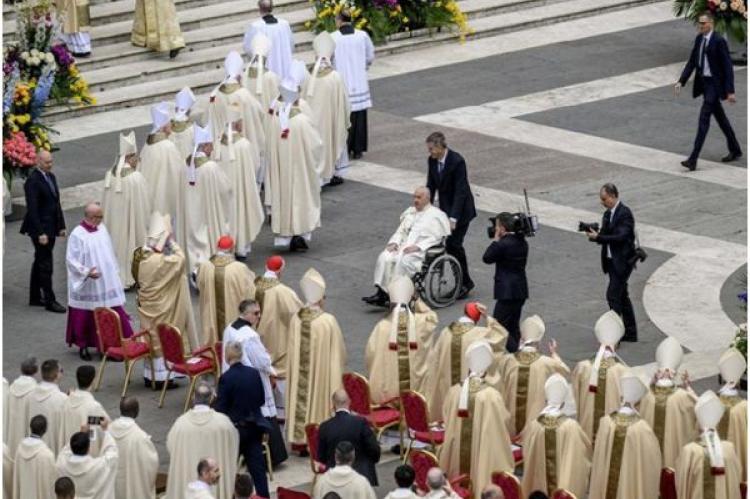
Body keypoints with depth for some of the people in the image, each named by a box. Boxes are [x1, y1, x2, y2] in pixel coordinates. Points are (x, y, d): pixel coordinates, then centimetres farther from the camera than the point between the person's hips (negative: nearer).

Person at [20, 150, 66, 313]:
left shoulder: (50, 177, 11)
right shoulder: (33, 181, -17)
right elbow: (32, 209, -20)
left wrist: (61, 226, 14)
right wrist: (40, 233, -22)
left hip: (51, 228, 9)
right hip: (40, 228, -9)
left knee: (40, 263, 16)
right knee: (45, 265, -5)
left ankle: (35, 297, 24)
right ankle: (49, 301, 0)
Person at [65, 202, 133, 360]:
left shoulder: (102, 229, 4)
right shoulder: (77, 235, -15)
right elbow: (71, 260, -15)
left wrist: (115, 273, 14)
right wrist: (86, 272, -26)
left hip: (106, 284, 6)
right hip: (86, 287, -6)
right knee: (87, 317, 5)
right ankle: (83, 346, 21)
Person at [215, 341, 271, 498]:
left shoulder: (226, 378, -17)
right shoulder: (254, 373, -2)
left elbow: (220, 407, -14)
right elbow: (262, 400, 8)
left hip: (236, 427, -4)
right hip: (254, 426, 4)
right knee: (257, 466, 6)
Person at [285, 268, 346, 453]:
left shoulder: (296, 319, -7)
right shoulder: (328, 321, -18)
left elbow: (292, 349, 3)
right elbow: (339, 350, -8)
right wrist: (338, 364, 11)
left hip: (300, 373, 4)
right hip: (323, 371, -4)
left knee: (302, 398, 14)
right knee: (319, 400, 7)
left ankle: (299, 439, 20)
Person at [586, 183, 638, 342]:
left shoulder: (624, 213, -15)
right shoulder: (608, 214, 11)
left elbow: (620, 237, -23)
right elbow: (606, 236, 12)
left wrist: (598, 237, -23)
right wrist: (594, 234, -8)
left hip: (623, 262, -9)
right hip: (612, 261, 9)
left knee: (613, 295, -13)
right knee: (622, 296, 15)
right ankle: (630, 333, 24)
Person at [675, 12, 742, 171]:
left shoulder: (719, 41, -16)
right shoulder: (699, 39, 6)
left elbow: (727, 66, -15)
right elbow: (692, 62, 11)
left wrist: (730, 91, -18)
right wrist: (681, 81, 1)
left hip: (714, 84, -8)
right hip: (703, 82, 8)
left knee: (704, 119, -12)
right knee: (720, 117, 19)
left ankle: (693, 159, -15)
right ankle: (735, 150, 34)